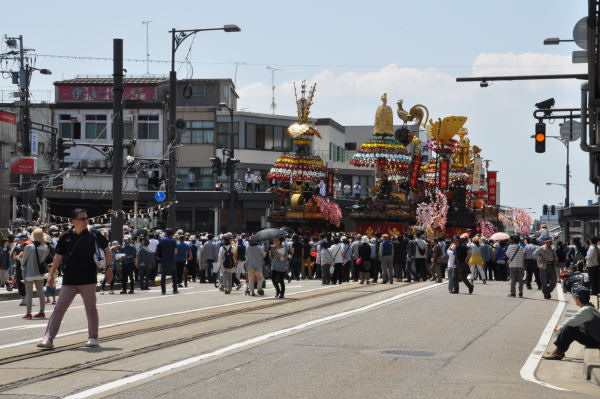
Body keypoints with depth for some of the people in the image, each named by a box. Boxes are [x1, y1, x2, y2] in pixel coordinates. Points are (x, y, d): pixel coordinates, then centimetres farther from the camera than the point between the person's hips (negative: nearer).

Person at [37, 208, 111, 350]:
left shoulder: (94, 235, -1)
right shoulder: (66, 237, 1)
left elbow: (106, 249, 11)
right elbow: (58, 256, 8)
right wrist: (51, 274, 5)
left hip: (88, 280, -1)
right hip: (69, 281, 1)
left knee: (91, 309, 7)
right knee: (59, 308, -5)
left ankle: (93, 338, 22)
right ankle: (48, 339, -8)